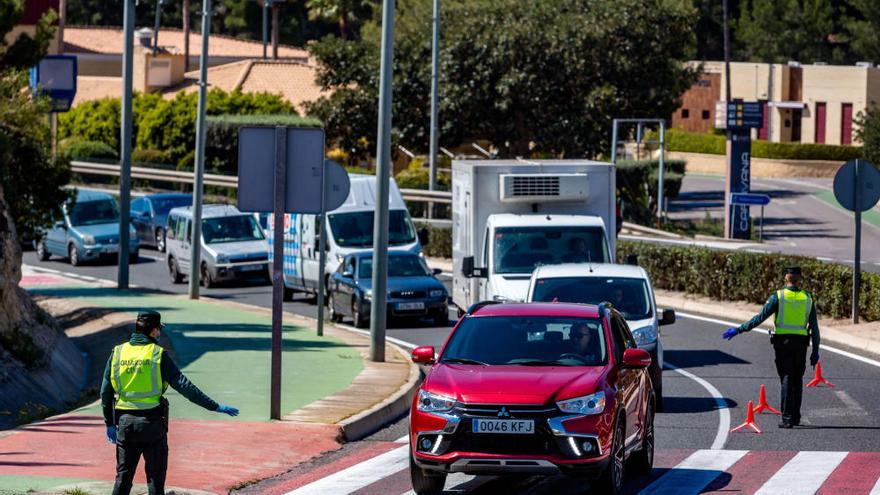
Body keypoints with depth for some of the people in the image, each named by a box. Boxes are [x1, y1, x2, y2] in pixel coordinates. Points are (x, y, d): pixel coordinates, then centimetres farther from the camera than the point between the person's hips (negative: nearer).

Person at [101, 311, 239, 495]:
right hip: (152, 423, -3)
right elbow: (184, 386, -11)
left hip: (125, 423, 3)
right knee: (155, 477, 6)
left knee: (123, 476, 12)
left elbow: (106, 391, 5)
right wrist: (215, 407, -8)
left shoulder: (118, 353, 3)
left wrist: (109, 424, 14)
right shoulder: (158, 355, -8)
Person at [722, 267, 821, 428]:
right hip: (801, 343, 2)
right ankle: (796, 416, 20)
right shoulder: (807, 298, 4)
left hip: (783, 342, -2)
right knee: (797, 380, 15)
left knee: (786, 379, -1)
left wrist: (739, 330, -4)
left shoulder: (778, 297, -6)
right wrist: (815, 351, 10)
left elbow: (760, 317, -9)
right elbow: (814, 327, 4)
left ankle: (787, 418, -7)